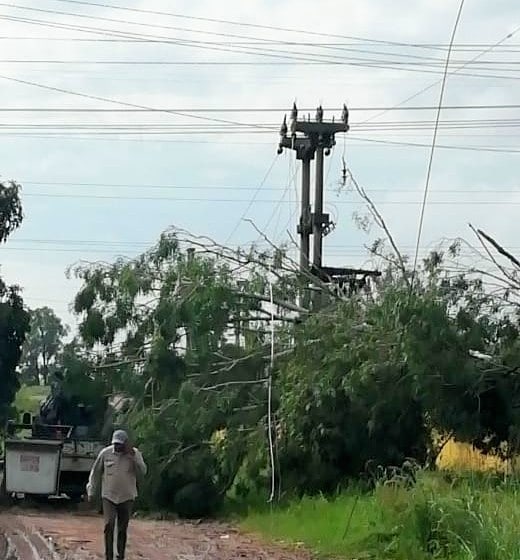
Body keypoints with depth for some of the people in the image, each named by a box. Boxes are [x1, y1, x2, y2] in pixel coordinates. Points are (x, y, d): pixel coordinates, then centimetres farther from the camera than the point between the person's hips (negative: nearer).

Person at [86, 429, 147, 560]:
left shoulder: (135, 453, -3)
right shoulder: (105, 453, -3)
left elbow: (142, 472, -13)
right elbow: (95, 472, 8)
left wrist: (132, 456, -22)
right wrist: (91, 491, 8)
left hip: (127, 498, 1)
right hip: (109, 497, -1)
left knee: (122, 529, 7)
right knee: (109, 526, -14)